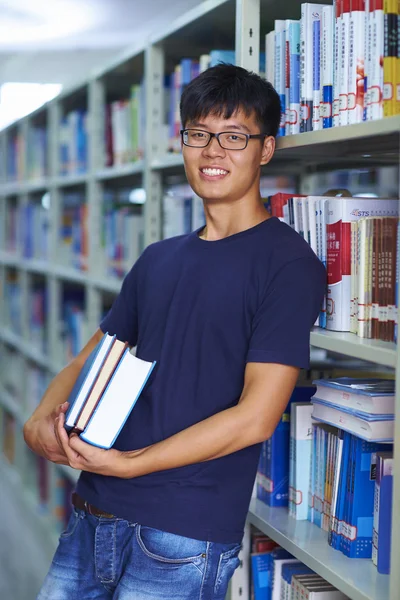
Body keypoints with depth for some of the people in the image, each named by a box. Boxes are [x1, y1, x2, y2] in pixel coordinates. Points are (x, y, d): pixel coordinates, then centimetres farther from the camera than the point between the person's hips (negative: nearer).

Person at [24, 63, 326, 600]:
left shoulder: (288, 263, -8)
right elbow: (91, 359, 18)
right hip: (93, 516, 6)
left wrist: (126, 464, -15)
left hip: (186, 533, -6)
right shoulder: (159, 259, 14)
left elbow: (255, 418, -15)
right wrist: (40, 421, -4)